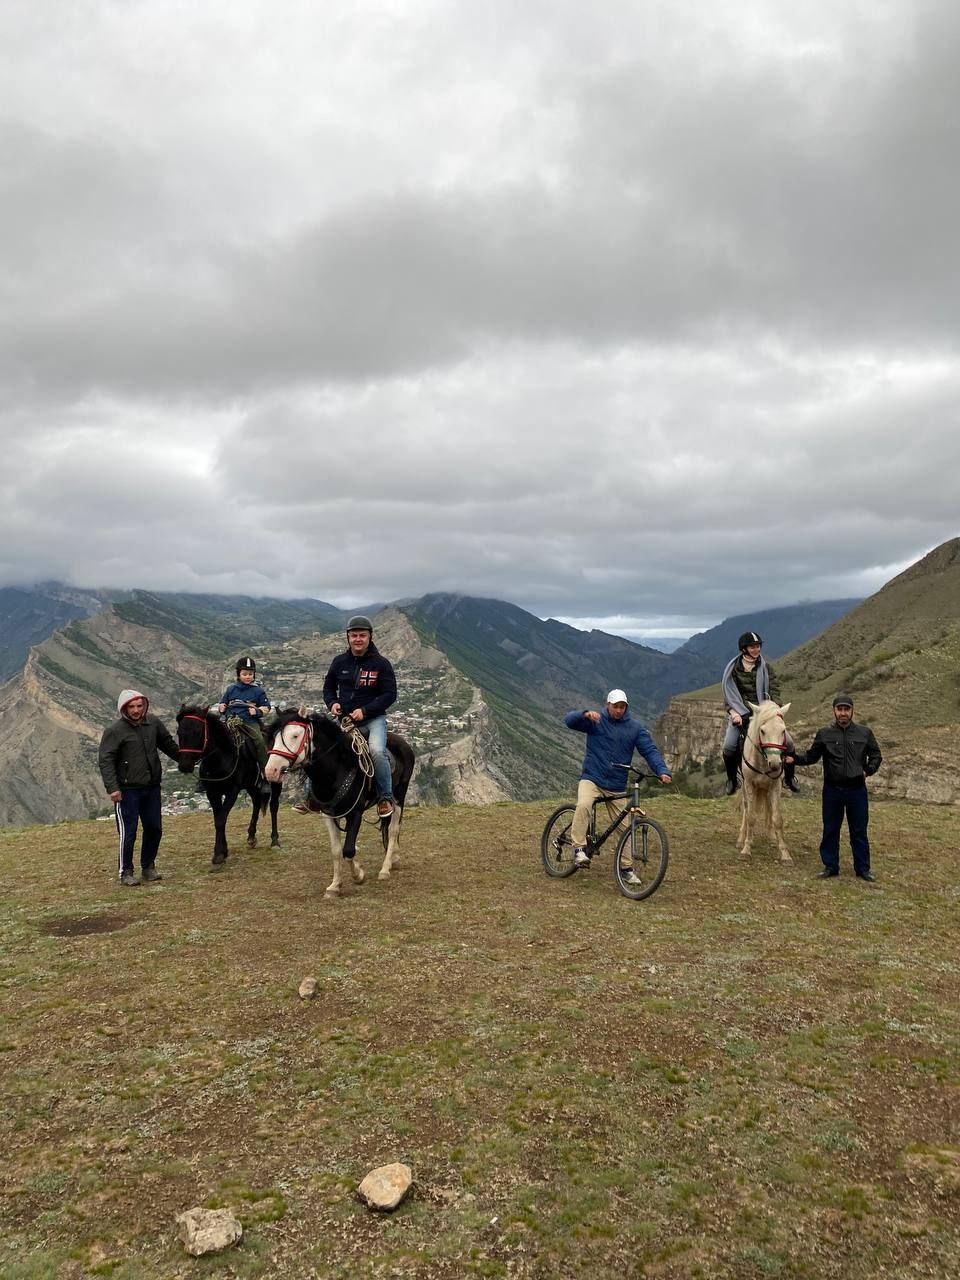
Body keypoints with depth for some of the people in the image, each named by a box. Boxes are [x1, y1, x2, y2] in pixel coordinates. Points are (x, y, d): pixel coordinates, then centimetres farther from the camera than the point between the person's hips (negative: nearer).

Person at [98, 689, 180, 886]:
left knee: (154, 829, 12)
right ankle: (126, 872, 15)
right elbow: (106, 761, -15)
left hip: (152, 787, 5)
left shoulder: (154, 723, 2)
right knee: (128, 833, 1)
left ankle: (148, 866, 28)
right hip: (127, 790, -5)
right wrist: (112, 788, -22)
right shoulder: (114, 731, -12)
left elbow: (169, 745, 17)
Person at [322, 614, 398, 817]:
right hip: (343, 719, 4)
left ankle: (385, 797, -11)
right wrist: (332, 703, -4)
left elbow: (390, 694, -7)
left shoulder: (380, 663, -5)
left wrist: (365, 711, -18)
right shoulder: (339, 662, 6)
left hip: (373, 719, -4)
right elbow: (328, 688, 19)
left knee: (377, 751, -30)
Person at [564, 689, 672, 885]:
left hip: (617, 787, 3)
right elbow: (569, 720, -15)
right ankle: (579, 849, -22)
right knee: (583, 805, -33)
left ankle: (626, 868, 21)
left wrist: (663, 771, -20)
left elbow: (650, 750, -4)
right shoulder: (596, 721, -3)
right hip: (591, 779, -2)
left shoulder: (635, 727, 1)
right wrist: (586, 715, -36)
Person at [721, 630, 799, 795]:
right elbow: (728, 693, 1)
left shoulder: (765, 667, 6)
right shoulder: (733, 669, 2)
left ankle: (789, 777, 12)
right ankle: (732, 780, 6)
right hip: (741, 713, -1)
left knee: (788, 742, -10)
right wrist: (733, 712, -14)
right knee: (729, 746, -18)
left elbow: (774, 689, 2)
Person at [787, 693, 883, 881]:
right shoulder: (824, 734, 0)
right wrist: (795, 758, -13)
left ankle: (863, 868, 17)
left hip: (857, 789, 0)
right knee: (830, 830, 7)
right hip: (832, 789, 0)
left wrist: (869, 770, -5)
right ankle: (830, 866, 18)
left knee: (859, 831, 7)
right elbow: (811, 757, 3)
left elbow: (876, 755, 11)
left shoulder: (864, 733, 1)